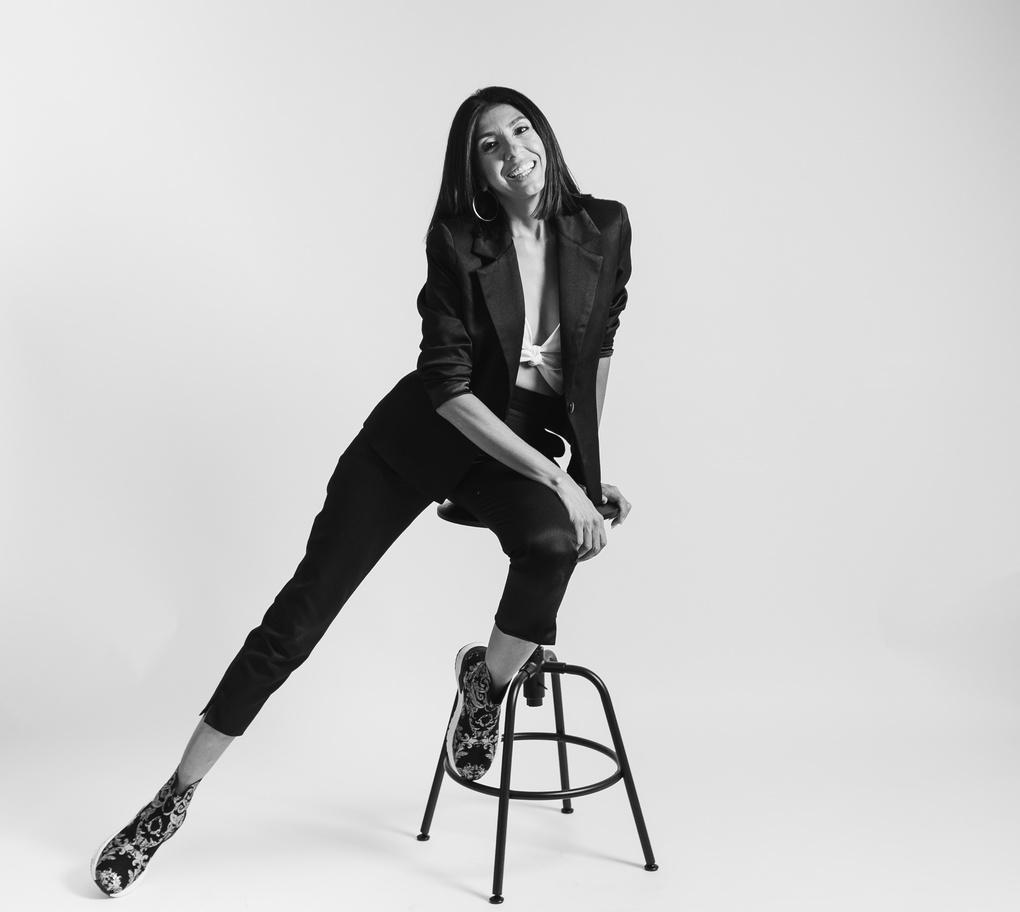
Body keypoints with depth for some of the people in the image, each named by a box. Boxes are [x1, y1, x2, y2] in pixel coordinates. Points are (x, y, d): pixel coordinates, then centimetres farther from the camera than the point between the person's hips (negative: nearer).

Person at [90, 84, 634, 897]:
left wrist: (587, 465, 11)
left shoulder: (604, 229, -5)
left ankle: (486, 681, -2)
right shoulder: (457, 241, -13)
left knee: (554, 543, -35)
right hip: (420, 433, -1)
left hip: (528, 442, 2)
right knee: (300, 611, -5)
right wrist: (556, 476, -23)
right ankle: (176, 799, 12)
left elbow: (599, 349, 11)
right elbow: (448, 388, -18)